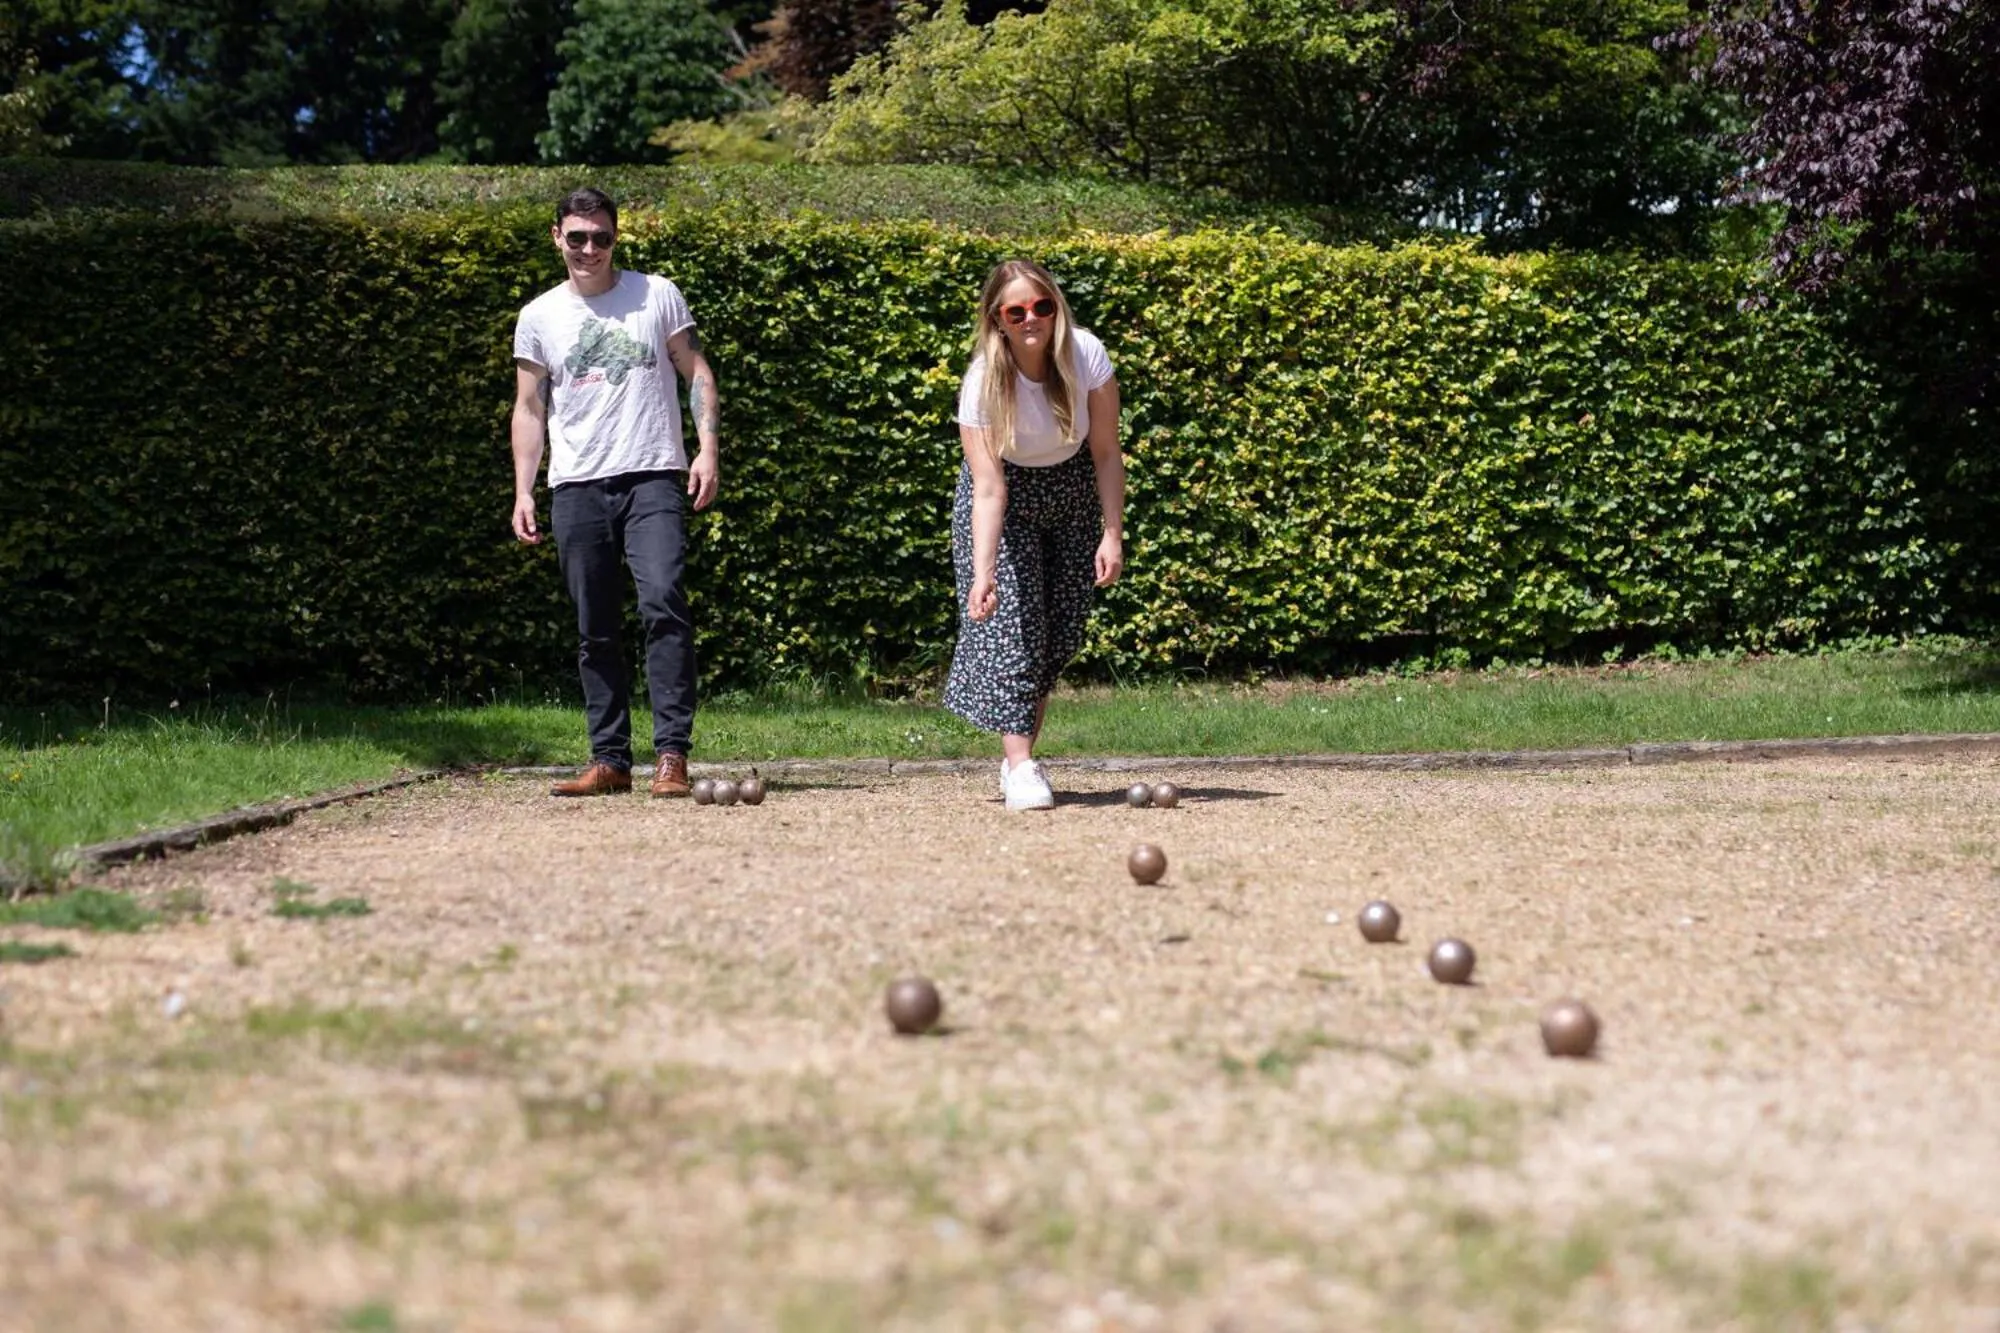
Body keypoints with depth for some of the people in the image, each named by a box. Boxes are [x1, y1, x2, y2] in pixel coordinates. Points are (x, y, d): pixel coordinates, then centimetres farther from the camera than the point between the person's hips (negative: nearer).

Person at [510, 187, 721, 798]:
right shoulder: (539, 317, 11)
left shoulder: (656, 296, 7)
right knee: (594, 631, 4)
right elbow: (530, 409, 14)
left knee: (663, 603, -20)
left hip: (652, 479, -3)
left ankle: (671, 754, -20)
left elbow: (696, 372, 9)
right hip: (576, 488, 3)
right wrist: (522, 491, 6)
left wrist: (707, 449, -3)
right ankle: (609, 760, 11)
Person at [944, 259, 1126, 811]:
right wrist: (982, 573, -42)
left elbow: (1106, 452, -14)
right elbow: (988, 489, -33)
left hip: (1073, 491, 3)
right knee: (1012, 625, -16)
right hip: (1008, 496, -3)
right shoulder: (984, 383, -29)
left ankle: (1025, 753, 18)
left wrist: (1112, 534, -19)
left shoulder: (1086, 355, -24)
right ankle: (1019, 765, -17)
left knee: (1062, 632, 4)